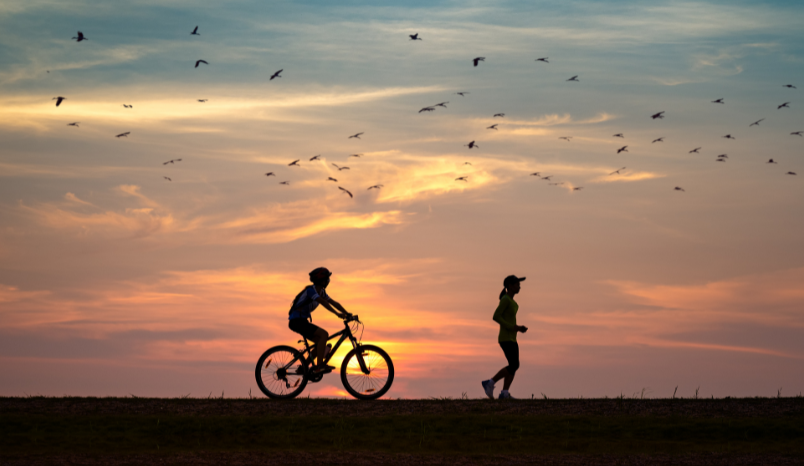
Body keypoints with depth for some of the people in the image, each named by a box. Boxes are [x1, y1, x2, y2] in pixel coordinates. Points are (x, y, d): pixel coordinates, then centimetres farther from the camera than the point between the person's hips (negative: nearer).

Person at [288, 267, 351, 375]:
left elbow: (334, 303, 9)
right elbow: (323, 302, -29)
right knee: (324, 334, -20)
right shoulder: (311, 290, -17)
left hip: (302, 321, 10)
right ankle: (320, 366, -23)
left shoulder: (321, 292, 12)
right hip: (296, 321, -10)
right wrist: (337, 314, -35)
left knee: (321, 342, 8)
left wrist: (347, 314, -1)